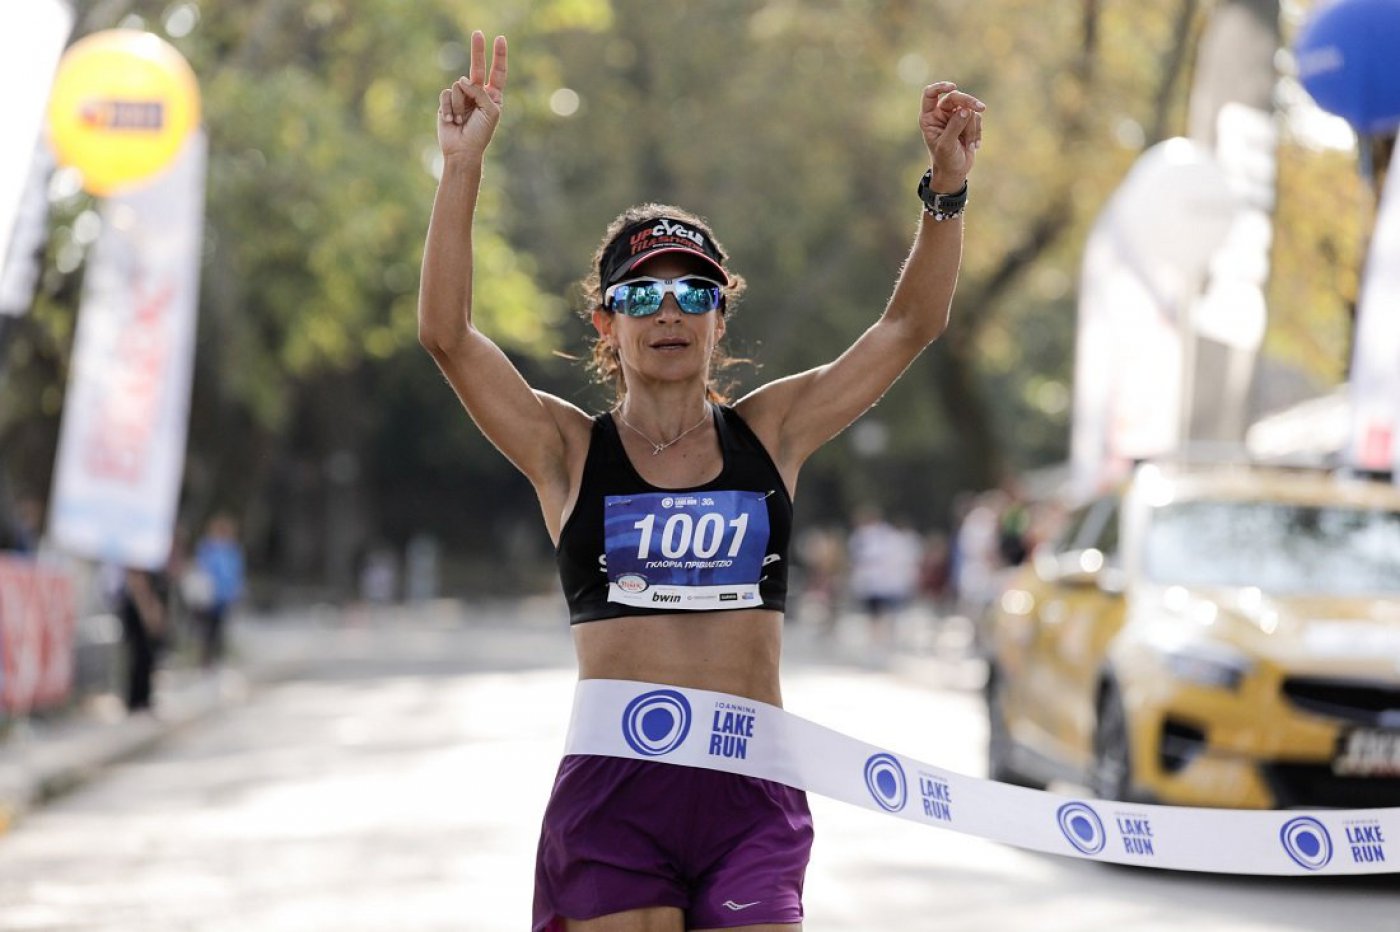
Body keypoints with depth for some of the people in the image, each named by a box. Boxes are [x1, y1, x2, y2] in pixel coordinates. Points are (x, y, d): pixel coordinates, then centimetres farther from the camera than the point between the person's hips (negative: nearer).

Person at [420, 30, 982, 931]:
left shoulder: (770, 433, 10)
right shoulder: (570, 450, 4)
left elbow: (912, 324, 7)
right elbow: (447, 333, -7)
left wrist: (947, 185, -5)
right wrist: (464, 166, -14)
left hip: (752, 795, 2)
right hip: (612, 791, -1)